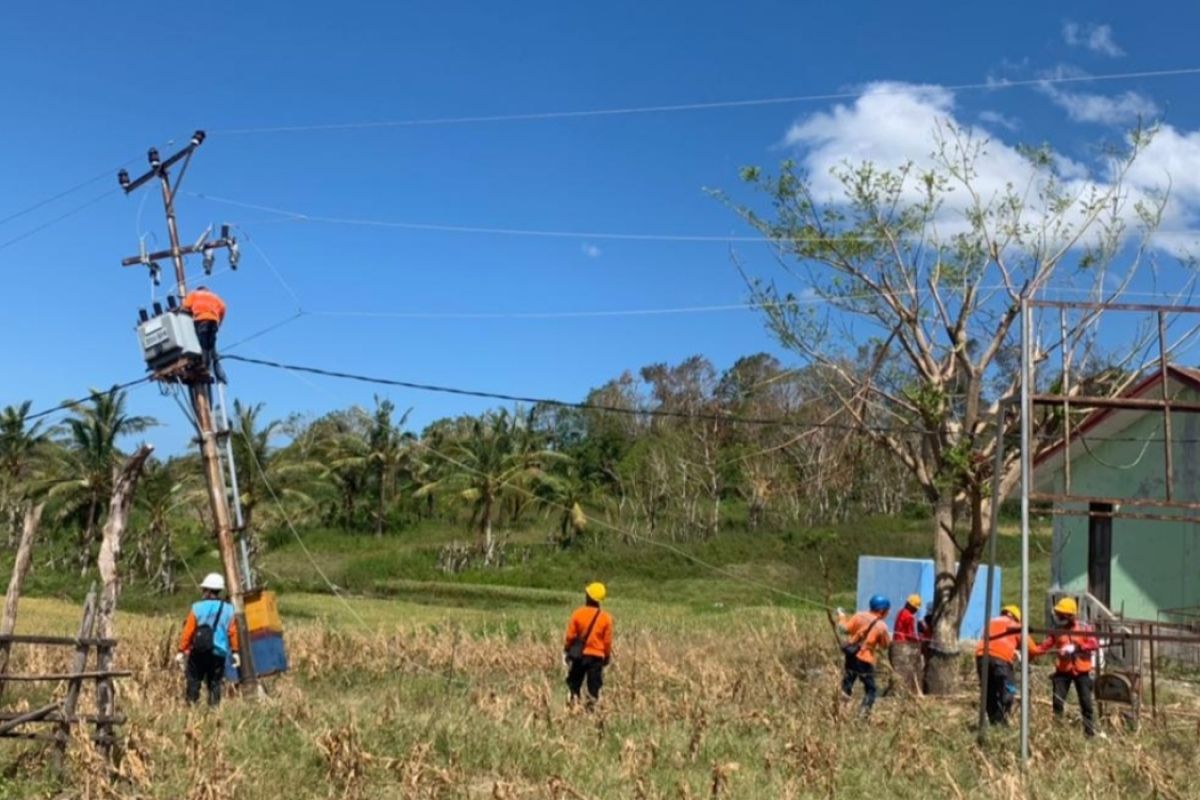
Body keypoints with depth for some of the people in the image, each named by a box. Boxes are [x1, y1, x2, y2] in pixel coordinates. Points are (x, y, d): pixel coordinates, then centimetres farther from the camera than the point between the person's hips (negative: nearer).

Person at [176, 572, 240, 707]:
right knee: (215, 683, 8)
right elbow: (233, 632, 1)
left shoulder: (197, 608, -4)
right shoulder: (228, 610, 3)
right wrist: (235, 652, 8)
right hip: (218, 653, 2)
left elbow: (188, 631, -5)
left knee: (193, 681, 8)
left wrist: (181, 651, -1)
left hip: (198, 652, -2)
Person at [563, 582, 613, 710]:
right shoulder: (606, 617, -4)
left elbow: (570, 635, -3)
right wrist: (607, 656, 14)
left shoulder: (578, 613, -7)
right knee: (594, 687, 5)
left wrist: (566, 650, 11)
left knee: (574, 684, 14)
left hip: (579, 655, 0)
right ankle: (590, 708, -1)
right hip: (597, 656, 0)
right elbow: (607, 641, 0)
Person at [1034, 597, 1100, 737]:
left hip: (1081, 671, -2)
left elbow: (1094, 644, -13)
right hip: (1063, 670, 2)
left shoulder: (1084, 628, -3)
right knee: (1057, 701, 0)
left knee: (1086, 703, 4)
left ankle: (1090, 731, 12)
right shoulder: (1057, 630, 4)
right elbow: (1045, 646, -1)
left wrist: (1076, 648, -24)